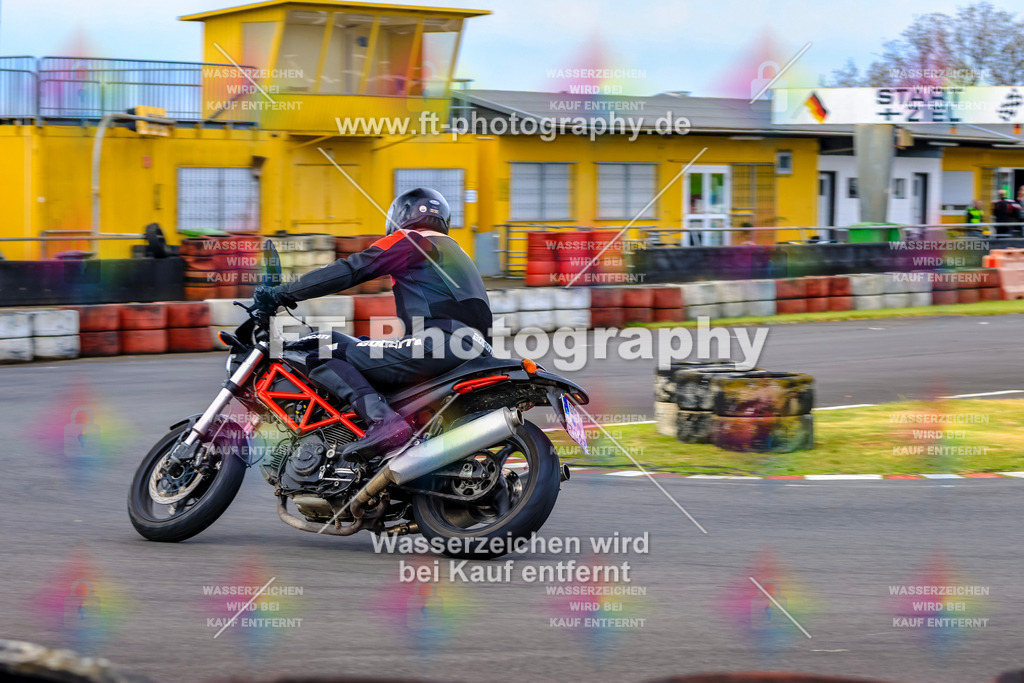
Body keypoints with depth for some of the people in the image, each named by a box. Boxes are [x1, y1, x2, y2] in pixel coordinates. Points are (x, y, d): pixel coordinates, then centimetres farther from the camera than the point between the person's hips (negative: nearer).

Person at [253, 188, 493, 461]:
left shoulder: (408, 241, 6)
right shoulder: (453, 250, 34)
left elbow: (347, 271, -1)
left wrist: (280, 294, 4)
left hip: (440, 345, -9)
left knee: (324, 356, -10)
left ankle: (382, 420, -32)